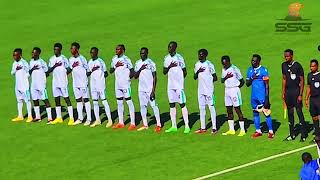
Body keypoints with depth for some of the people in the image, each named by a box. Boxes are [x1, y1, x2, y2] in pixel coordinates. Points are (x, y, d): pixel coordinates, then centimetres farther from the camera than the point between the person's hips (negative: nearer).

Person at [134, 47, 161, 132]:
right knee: (142, 106, 8)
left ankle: (158, 125, -5)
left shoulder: (151, 63, -8)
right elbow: (135, 76, 9)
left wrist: (153, 91, -15)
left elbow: (154, 77, -9)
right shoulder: (138, 63, 9)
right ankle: (145, 125, 16)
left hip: (150, 89, -6)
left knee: (153, 105, -7)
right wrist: (140, 69, -11)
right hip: (141, 89, 6)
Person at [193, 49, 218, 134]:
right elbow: (195, 77, 12)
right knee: (201, 108, 10)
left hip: (209, 89, -7)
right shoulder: (197, 64, 10)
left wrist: (208, 81, -7)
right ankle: (203, 128, 17)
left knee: (211, 107, -5)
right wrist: (198, 72, -5)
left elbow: (215, 78, -6)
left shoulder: (209, 64, -9)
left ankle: (214, 128, -3)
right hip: (200, 90, 7)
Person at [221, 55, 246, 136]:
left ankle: (242, 130, -4)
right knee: (229, 110, 9)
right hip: (227, 90, 7)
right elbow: (222, 80, 11)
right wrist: (226, 77, -8)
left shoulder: (235, 69, -12)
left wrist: (236, 88, -4)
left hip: (234, 90, -7)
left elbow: (242, 81, -8)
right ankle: (231, 130, 16)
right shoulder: (224, 69, 10)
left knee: (237, 110, -6)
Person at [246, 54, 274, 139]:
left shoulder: (263, 70, -8)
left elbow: (266, 85, -9)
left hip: (262, 96, -6)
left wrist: (267, 98, -14)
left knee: (266, 113, -4)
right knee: (255, 113, 11)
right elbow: (247, 84, 11)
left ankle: (271, 132, 1)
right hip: (254, 96, 6)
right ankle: (258, 131, 20)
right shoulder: (250, 70, 9)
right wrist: (252, 78, -11)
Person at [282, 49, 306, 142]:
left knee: (299, 112, -5)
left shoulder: (297, 66, -9)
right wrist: (283, 93, 12)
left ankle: (303, 135, -1)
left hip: (296, 91, -6)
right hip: (288, 91, 6)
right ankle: (292, 135, 16)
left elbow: (302, 81, -7)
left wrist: (300, 95, -12)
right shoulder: (284, 65, 8)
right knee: (290, 113, 9)